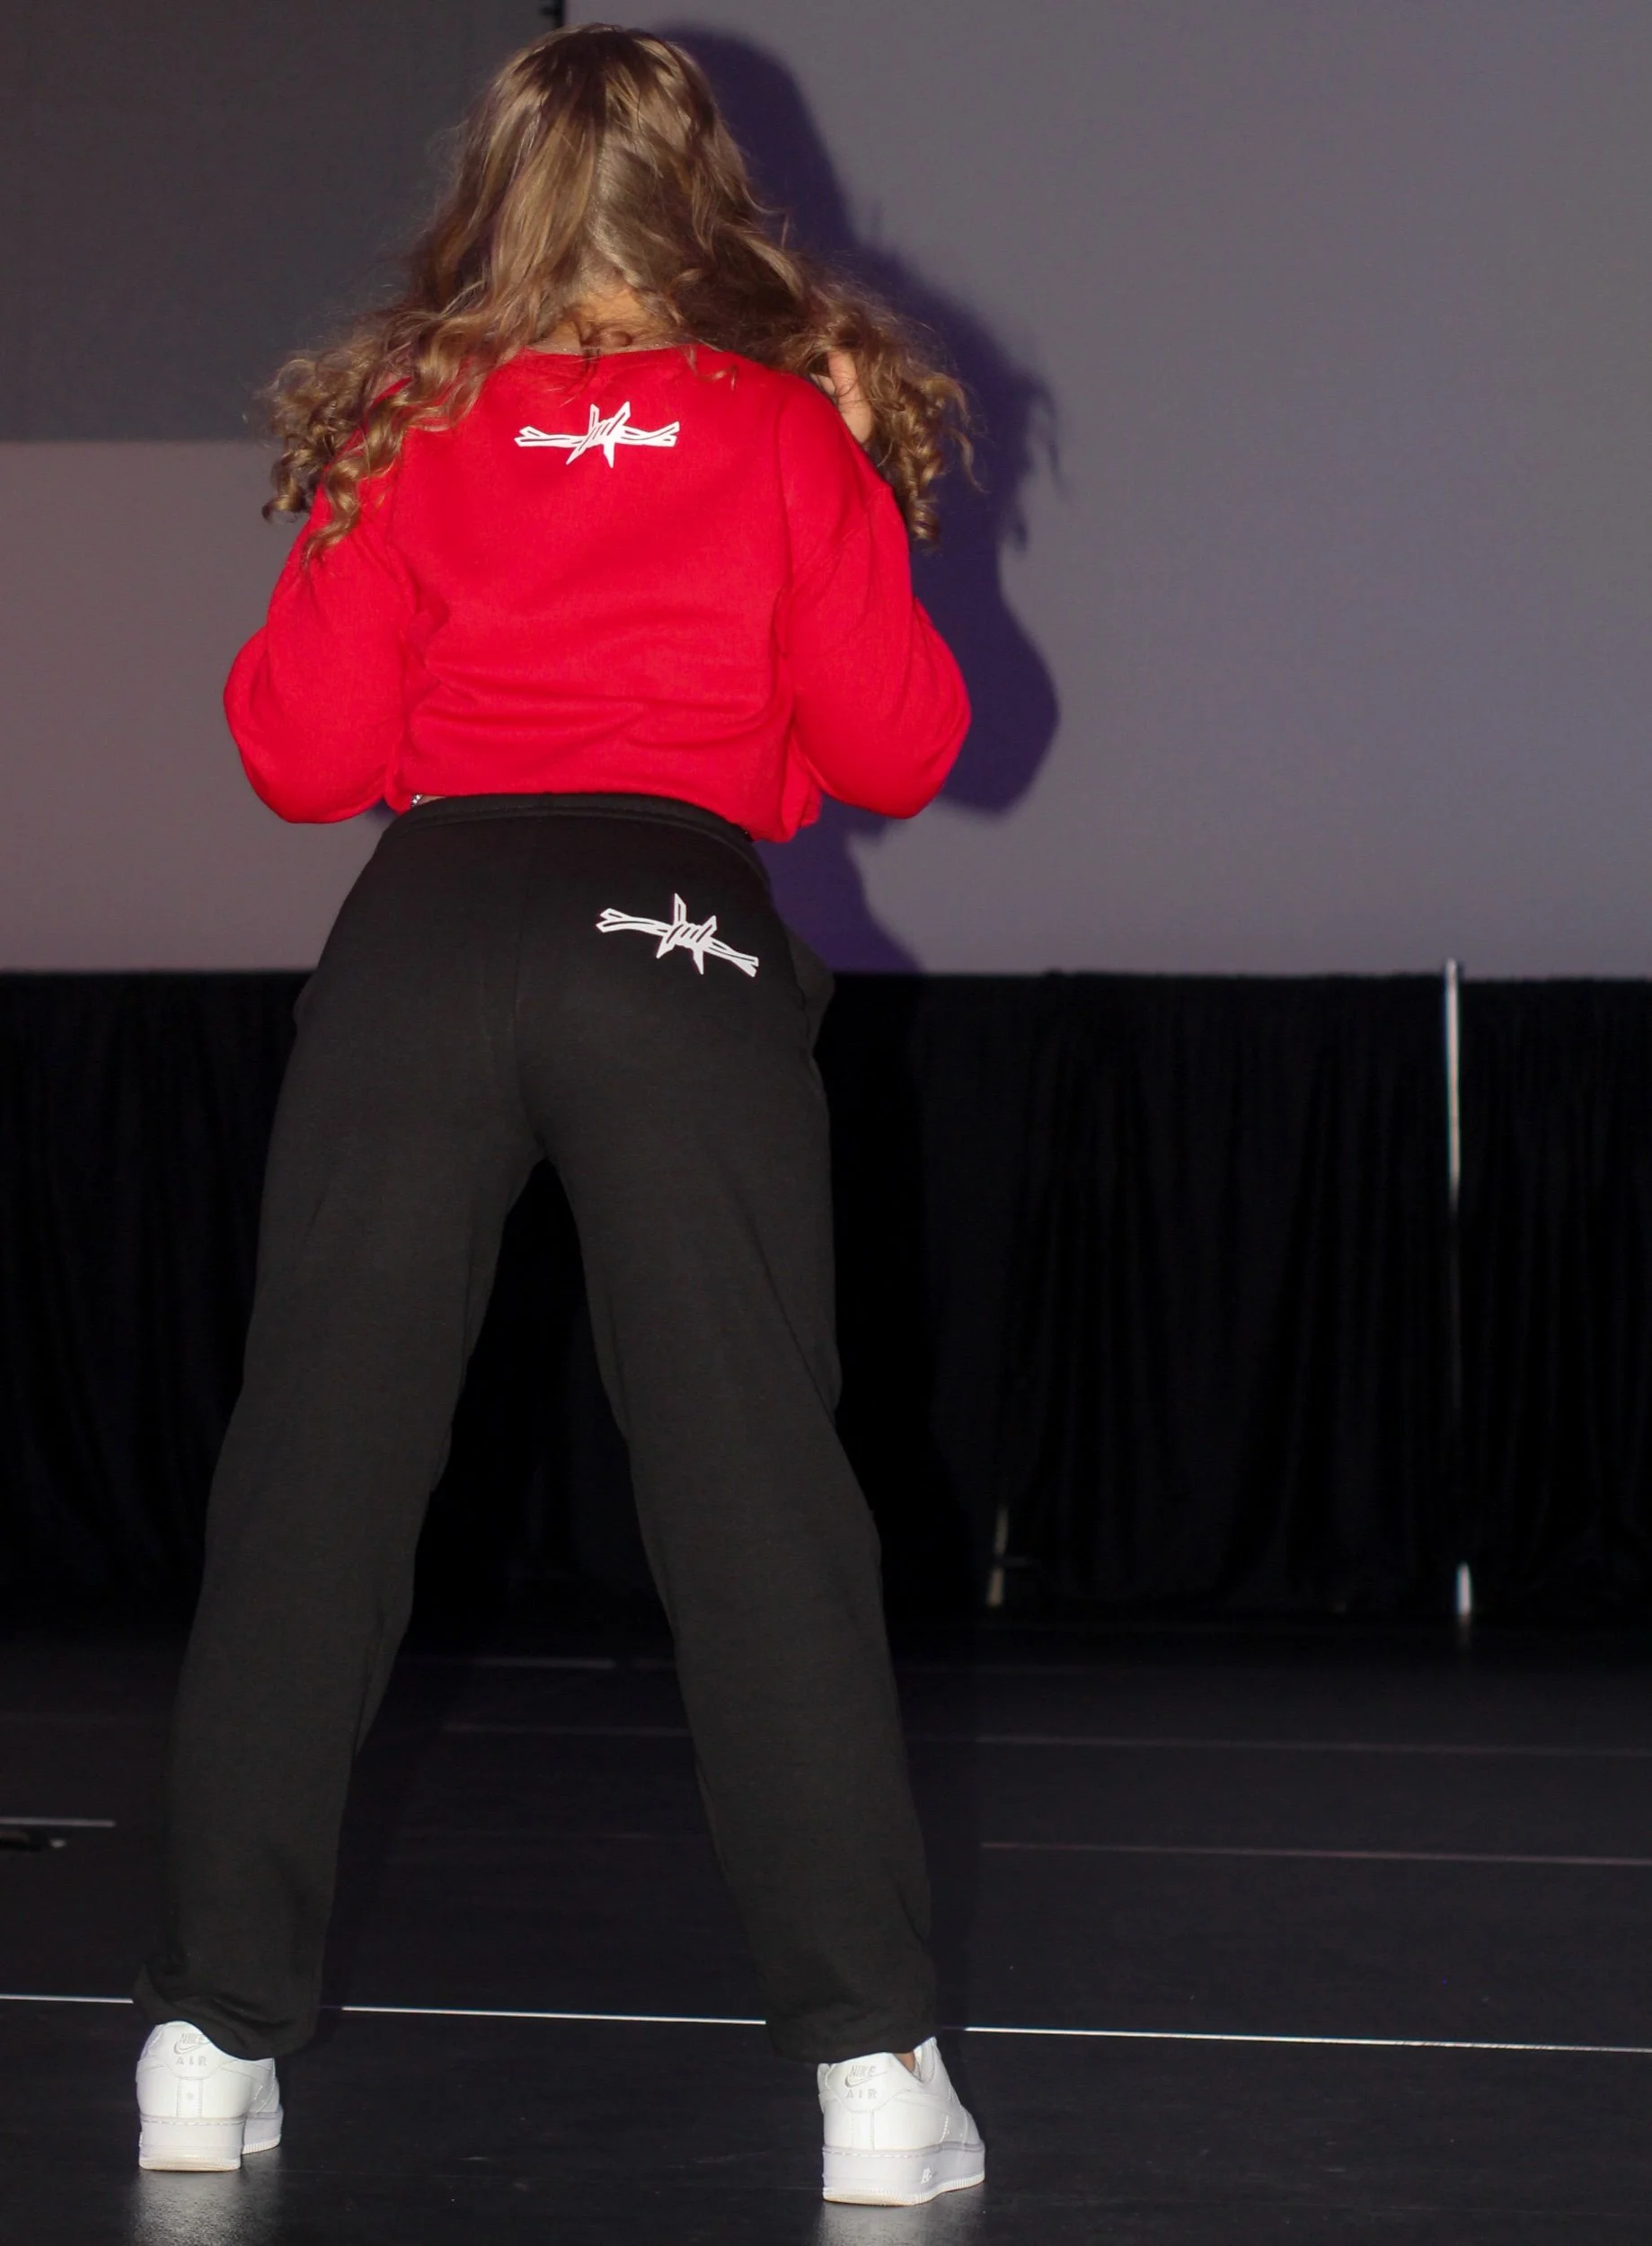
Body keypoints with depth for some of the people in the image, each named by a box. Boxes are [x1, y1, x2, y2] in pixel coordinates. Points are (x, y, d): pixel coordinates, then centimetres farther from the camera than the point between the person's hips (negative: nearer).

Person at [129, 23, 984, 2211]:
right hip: (680, 930, -1)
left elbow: (304, 753, 7)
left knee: (316, 1477, 7)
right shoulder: (798, 429, 8)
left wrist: (267, 652, 27)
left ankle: (217, 2033, 9)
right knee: (754, 1492, 0)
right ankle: (871, 2060, -4)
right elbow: (896, 749, 6)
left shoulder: (405, 427, 10)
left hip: (425, 935, 1)